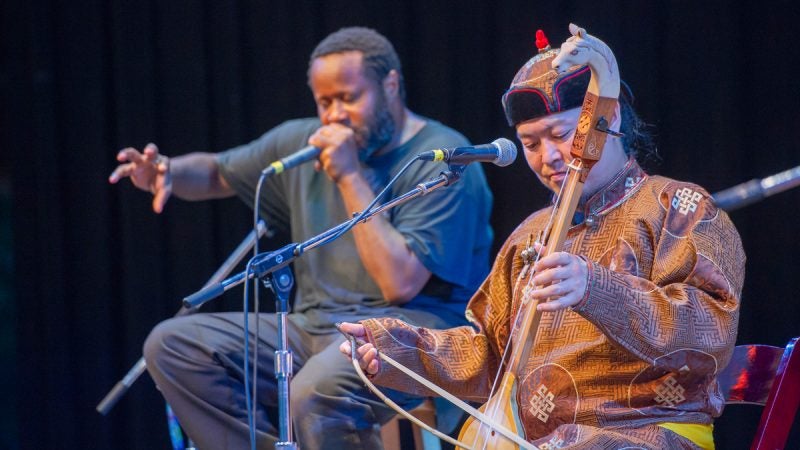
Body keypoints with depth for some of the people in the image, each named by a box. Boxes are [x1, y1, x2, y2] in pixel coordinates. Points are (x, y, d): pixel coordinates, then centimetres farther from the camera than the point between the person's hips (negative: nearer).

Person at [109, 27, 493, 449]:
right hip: (314, 327, 8)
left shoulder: (443, 160, -11)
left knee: (316, 390, -39)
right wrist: (169, 172, 1)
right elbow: (216, 173, 25)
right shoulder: (305, 142, 11)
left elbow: (400, 285, -20)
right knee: (171, 345, -7)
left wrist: (350, 177, -18)